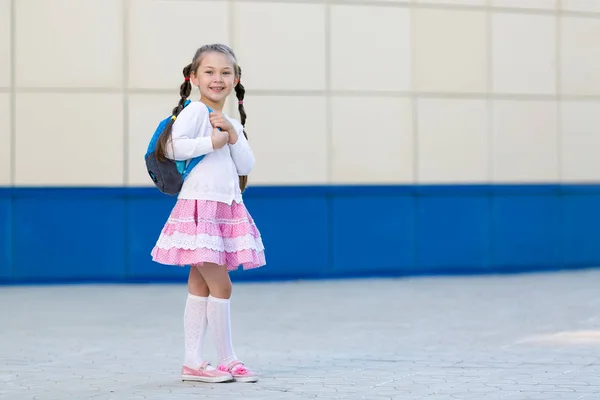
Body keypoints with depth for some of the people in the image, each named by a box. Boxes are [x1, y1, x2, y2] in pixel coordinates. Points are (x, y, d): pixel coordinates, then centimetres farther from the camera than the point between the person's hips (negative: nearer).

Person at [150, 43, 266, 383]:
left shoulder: (230, 121, 18)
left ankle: (193, 362, 10)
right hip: (200, 207, -8)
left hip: (227, 209, 8)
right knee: (221, 285, -8)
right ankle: (228, 359, 1)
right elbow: (170, 148, -18)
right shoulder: (194, 111, -6)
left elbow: (246, 166, 9)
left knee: (200, 287, 8)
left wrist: (233, 135, -4)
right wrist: (212, 141, -15)